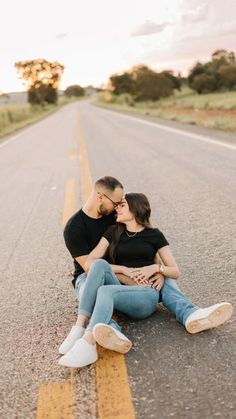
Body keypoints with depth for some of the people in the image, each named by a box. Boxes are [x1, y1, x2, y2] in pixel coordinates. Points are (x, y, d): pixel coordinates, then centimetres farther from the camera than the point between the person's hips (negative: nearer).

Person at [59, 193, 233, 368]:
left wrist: (156, 268, -11)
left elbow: (175, 271, 10)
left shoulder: (154, 235, 11)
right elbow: (89, 263, 2)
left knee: (105, 292, -33)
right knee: (100, 264, -29)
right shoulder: (113, 232, 15)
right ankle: (81, 327, -41)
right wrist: (124, 270, -9)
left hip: (147, 293, -2)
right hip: (120, 289, 2)